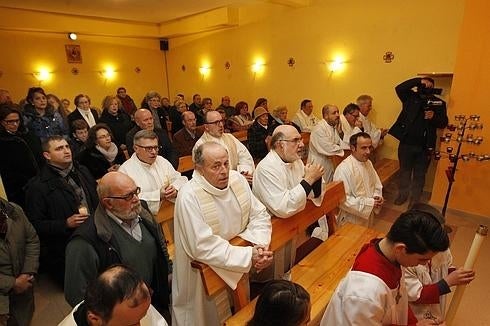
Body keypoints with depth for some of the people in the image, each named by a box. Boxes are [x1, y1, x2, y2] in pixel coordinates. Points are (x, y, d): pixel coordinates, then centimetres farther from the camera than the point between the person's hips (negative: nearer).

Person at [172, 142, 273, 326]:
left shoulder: (237, 179, -6)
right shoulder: (189, 196, -24)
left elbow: (260, 215, -2)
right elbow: (203, 247, -26)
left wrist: (260, 246, -19)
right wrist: (249, 255, -25)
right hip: (206, 271, -4)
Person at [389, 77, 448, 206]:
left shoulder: (439, 103, 2)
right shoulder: (411, 97, 2)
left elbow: (443, 123, -2)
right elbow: (399, 88, -14)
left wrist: (434, 117, -22)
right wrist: (419, 80, -19)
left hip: (424, 146, 0)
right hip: (406, 143, 0)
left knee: (419, 174, 11)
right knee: (404, 171, 15)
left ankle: (415, 200, 26)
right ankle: (402, 195, 33)